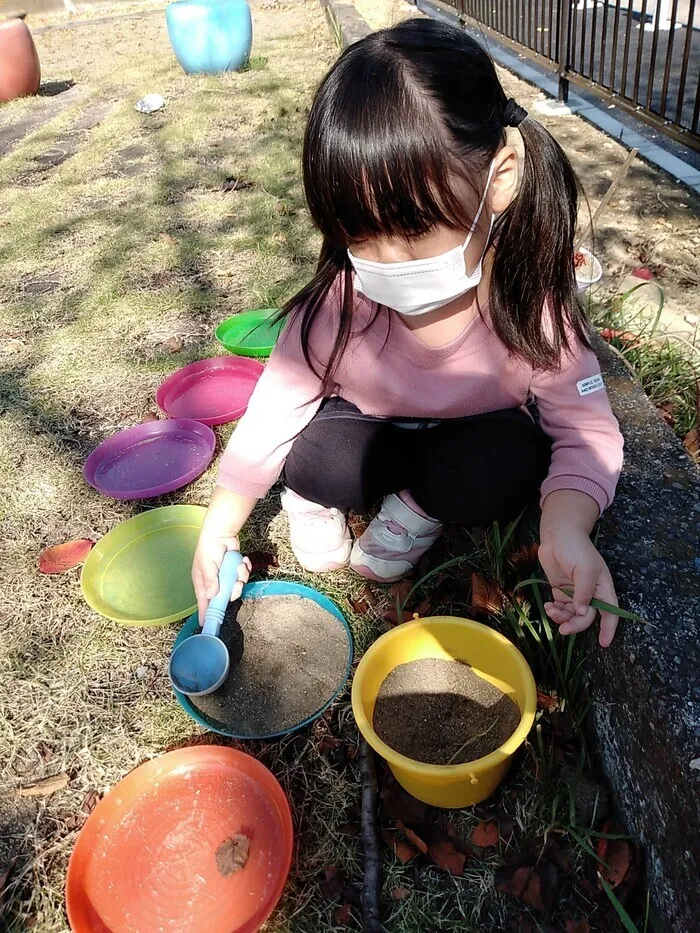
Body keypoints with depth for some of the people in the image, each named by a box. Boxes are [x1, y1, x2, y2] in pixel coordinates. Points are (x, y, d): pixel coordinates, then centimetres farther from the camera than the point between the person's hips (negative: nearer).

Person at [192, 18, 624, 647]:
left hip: (467, 442, 2)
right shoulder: (338, 302, -29)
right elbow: (276, 408, -19)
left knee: (511, 465, -31)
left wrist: (566, 526, -44)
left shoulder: (534, 302, -28)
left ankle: (416, 508, 2)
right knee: (327, 462, -33)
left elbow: (586, 427, -24)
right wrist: (221, 527, -21)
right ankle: (314, 497, 5)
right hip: (367, 434, -1)